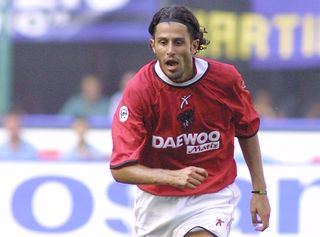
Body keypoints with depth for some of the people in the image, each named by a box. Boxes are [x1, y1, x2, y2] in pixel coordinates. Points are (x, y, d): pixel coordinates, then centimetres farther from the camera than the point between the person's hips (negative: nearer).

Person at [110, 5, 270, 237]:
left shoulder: (226, 78, -13)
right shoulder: (139, 89, -19)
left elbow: (247, 131, 8)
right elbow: (120, 168, -22)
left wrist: (259, 191, 8)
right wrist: (173, 177, -36)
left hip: (212, 198, -1)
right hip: (157, 199, 1)